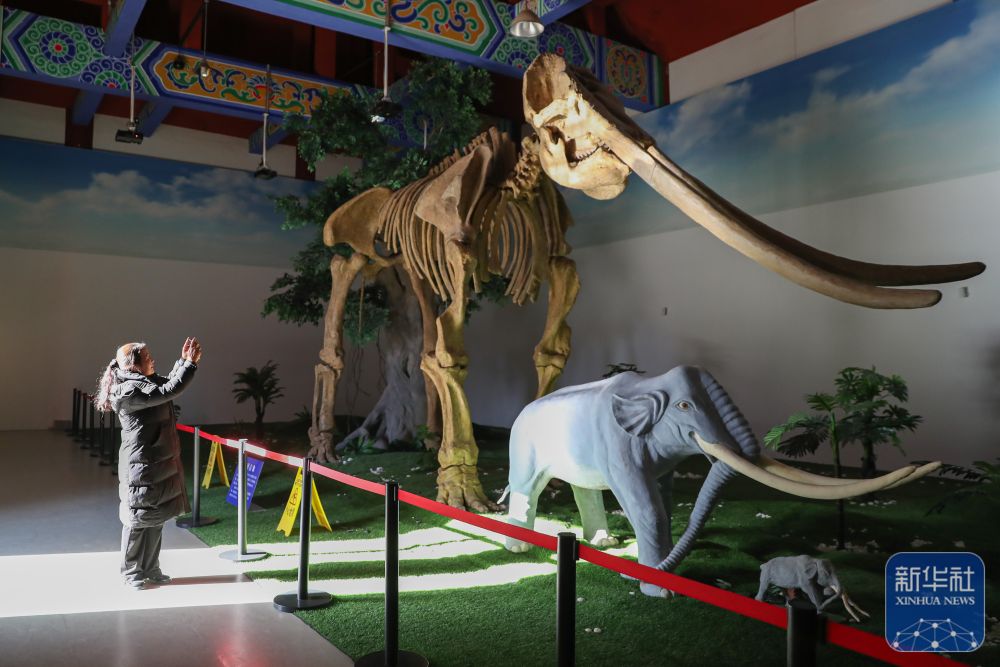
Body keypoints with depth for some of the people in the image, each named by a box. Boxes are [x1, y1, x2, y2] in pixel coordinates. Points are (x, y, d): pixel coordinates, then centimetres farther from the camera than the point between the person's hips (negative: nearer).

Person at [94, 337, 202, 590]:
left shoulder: (144, 383, 8)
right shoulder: (129, 390, -20)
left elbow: (168, 383, 23)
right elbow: (168, 391, -29)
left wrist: (183, 360, 8)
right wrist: (190, 363, -24)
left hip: (158, 464, 9)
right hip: (141, 467, -9)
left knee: (156, 518, 15)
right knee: (137, 519, 4)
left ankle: (150, 569, 27)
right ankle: (131, 573, 19)